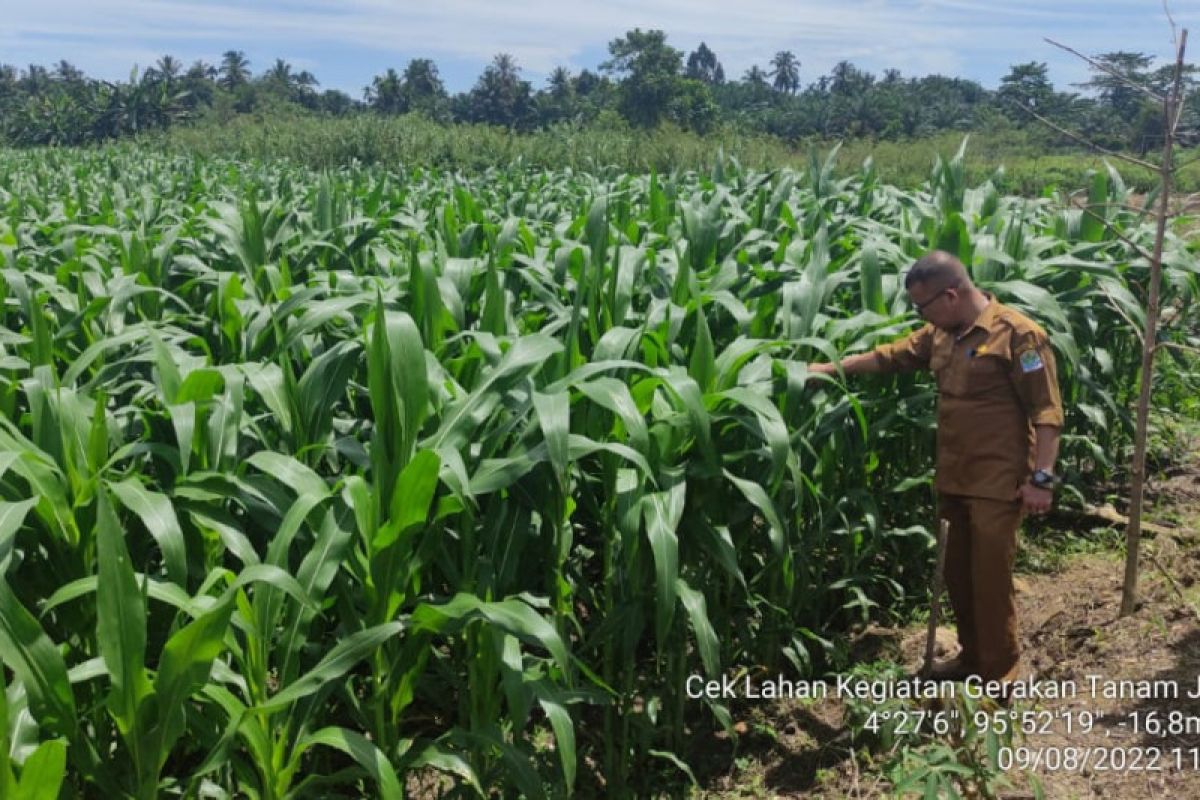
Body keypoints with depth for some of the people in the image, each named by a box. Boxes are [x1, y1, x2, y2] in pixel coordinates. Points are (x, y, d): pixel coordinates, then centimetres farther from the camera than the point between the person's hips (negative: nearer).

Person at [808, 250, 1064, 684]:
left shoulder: (1018, 333, -14)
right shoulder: (941, 335, 9)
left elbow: (1046, 411, -15)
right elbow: (889, 356, 21)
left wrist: (1041, 478, -18)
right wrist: (831, 368, 20)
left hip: (998, 483, -7)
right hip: (954, 479, 8)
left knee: (990, 578, -1)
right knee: (957, 574, 16)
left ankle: (998, 676, 13)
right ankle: (972, 655, 33)